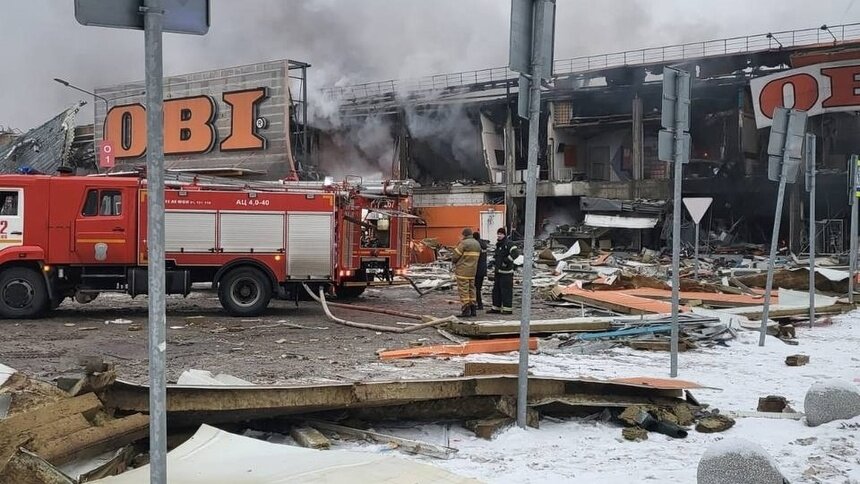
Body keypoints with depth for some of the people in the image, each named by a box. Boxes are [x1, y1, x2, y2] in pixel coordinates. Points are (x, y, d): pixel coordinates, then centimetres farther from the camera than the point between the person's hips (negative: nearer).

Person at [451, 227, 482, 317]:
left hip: (463, 271, -8)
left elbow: (456, 256, -12)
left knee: (463, 290, -3)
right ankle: (473, 309, 16)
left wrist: (454, 261, 8)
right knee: (471, 289, 15)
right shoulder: (477, 244, 11)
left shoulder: (464, 243, -14)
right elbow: (477, 257, 9)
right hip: (473, 270, 8)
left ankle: (466, 310, -6)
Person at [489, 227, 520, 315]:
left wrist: (506, 261, -21)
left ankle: (508, 309, -3)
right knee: (496, 290, 12)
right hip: (498, 271, 10)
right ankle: (496, 308, 20)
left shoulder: (509, 243, -12)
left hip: (506, 272, -10)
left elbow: (516, 253, -24)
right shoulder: (498, 244, 17)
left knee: (506, 290, -7)